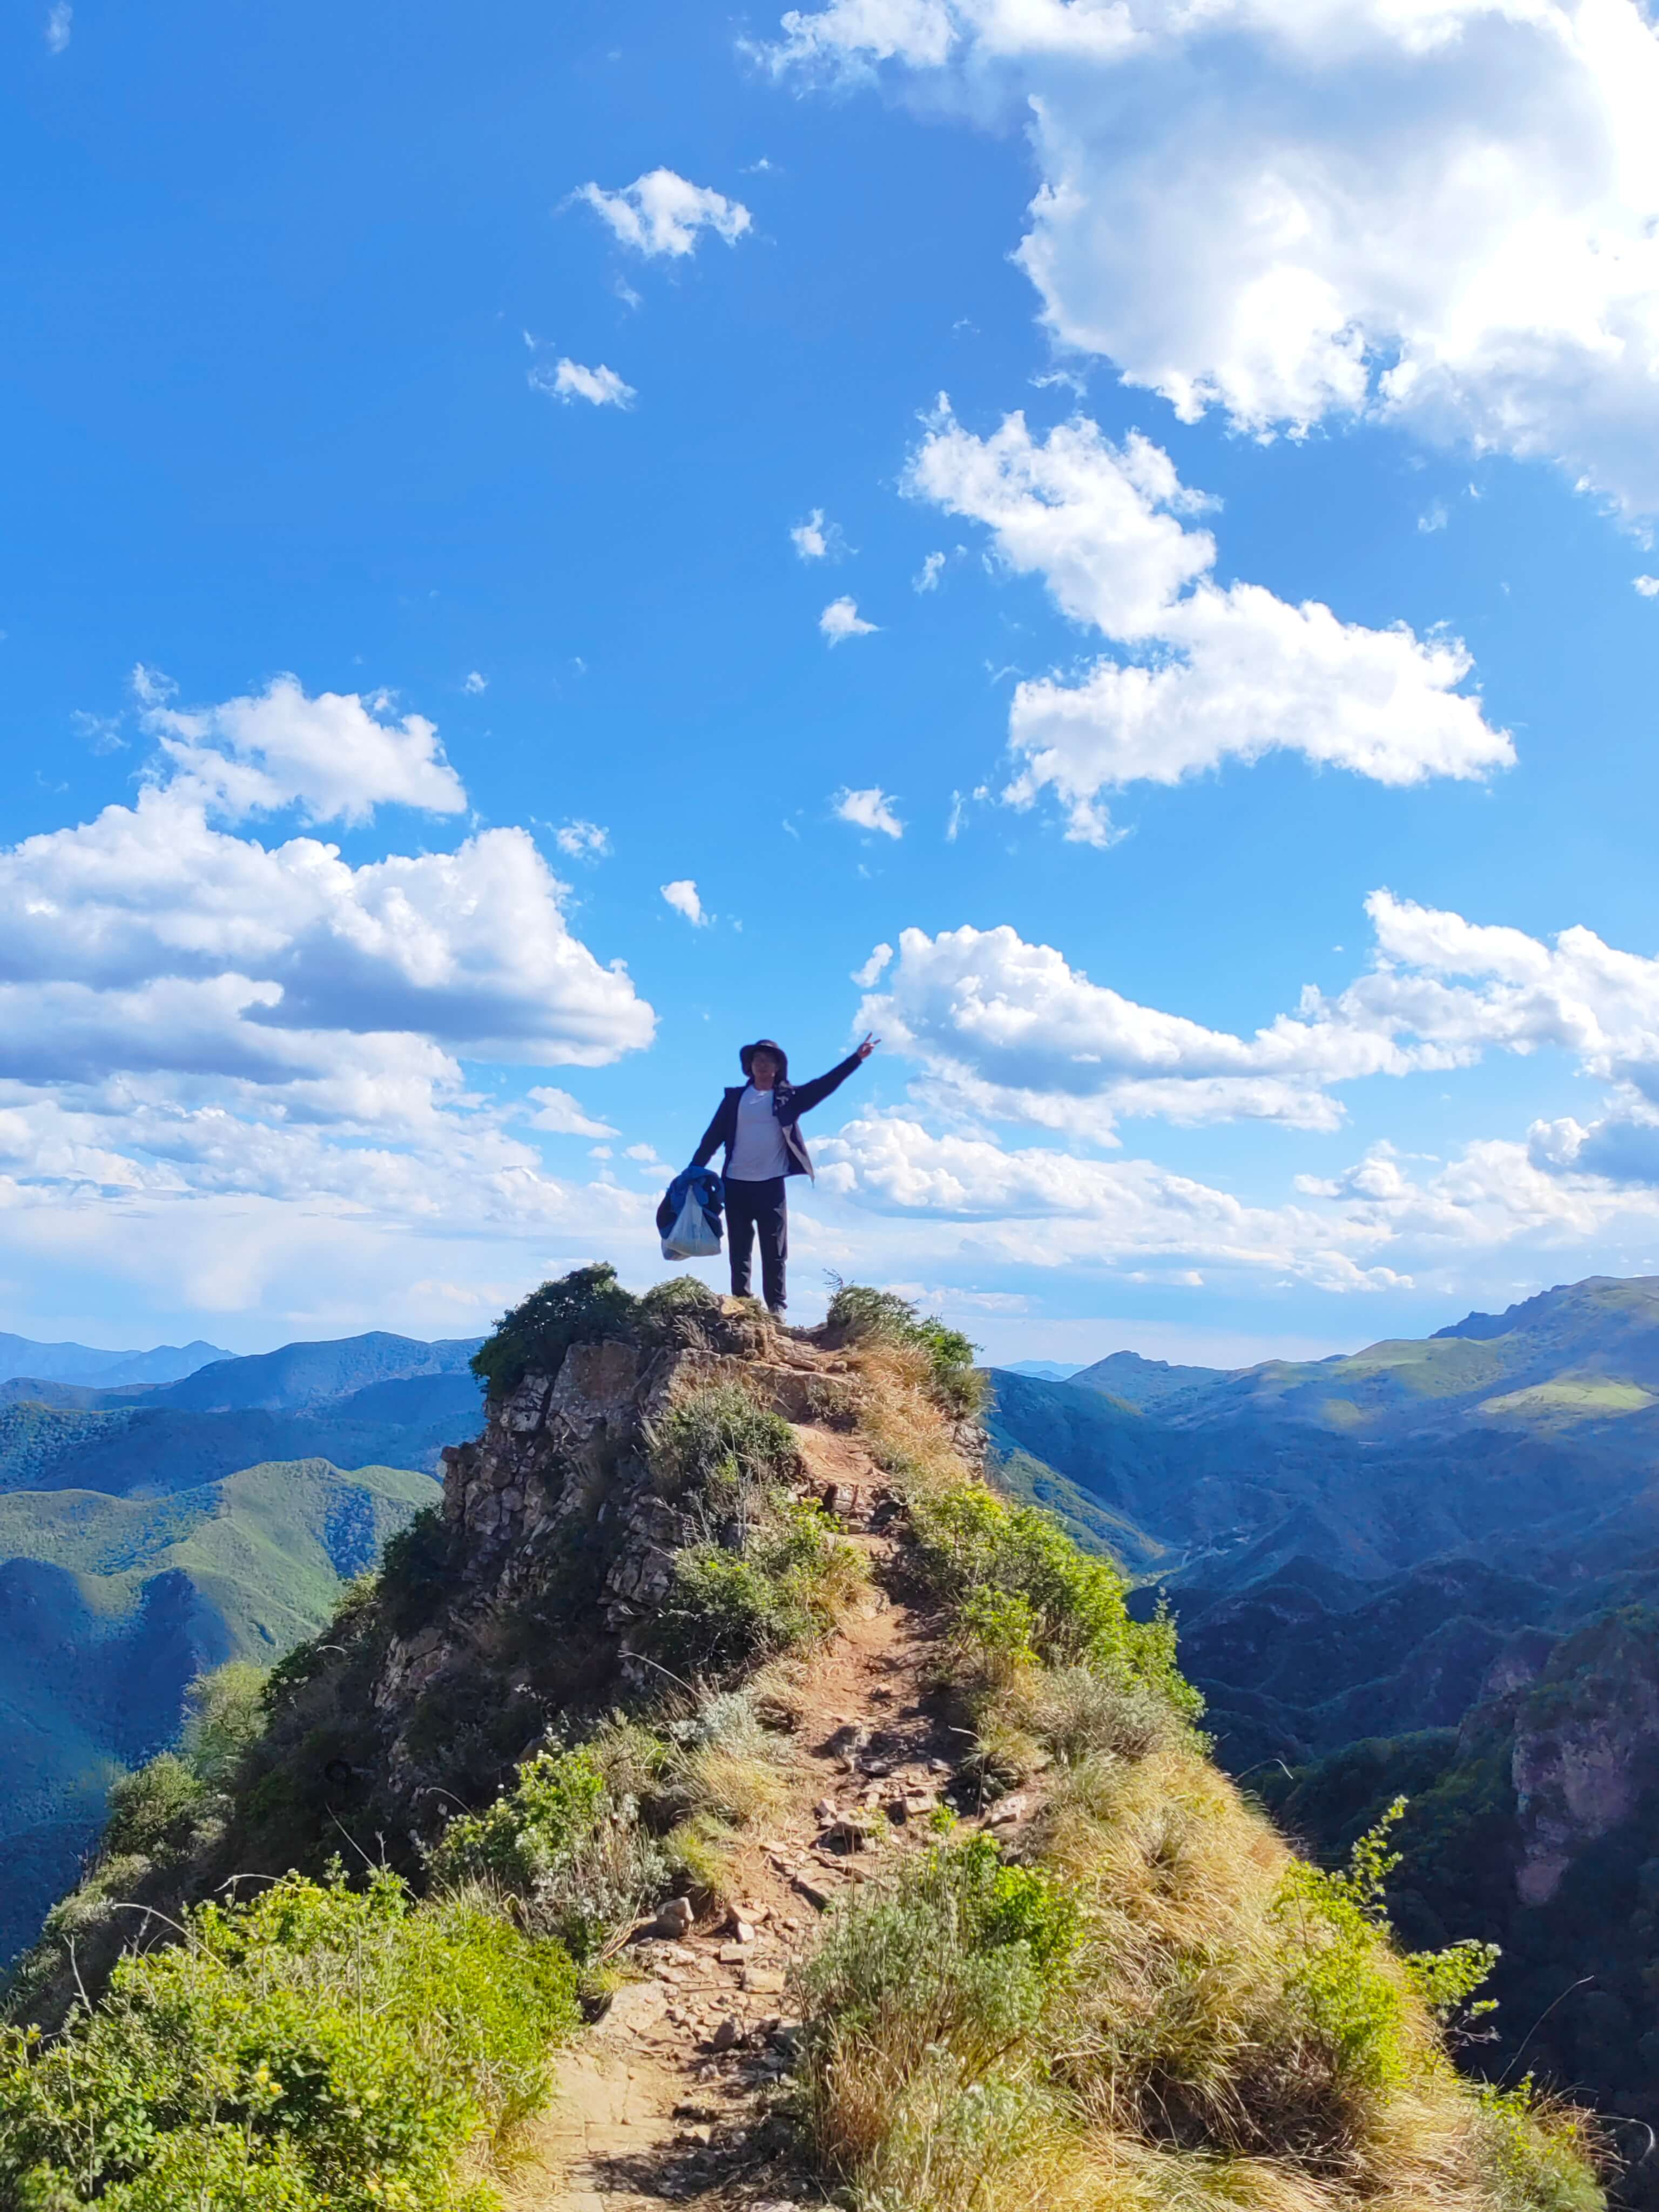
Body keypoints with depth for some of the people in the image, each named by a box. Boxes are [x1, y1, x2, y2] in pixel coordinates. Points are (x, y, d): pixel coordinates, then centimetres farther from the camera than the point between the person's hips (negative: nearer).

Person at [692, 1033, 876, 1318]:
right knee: (739, 1251, 6)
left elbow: (823, 1086, -1)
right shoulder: (735, 1097, 8)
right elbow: (714, 1136, 6)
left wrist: (857, 1058, -9)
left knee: (774, 1251, 1)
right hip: (736, 1185, 1)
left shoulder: (788, 1097, 6)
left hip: (771, 1185, -1)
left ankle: (776, 1310, 5)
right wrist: (694, 1170, 1)